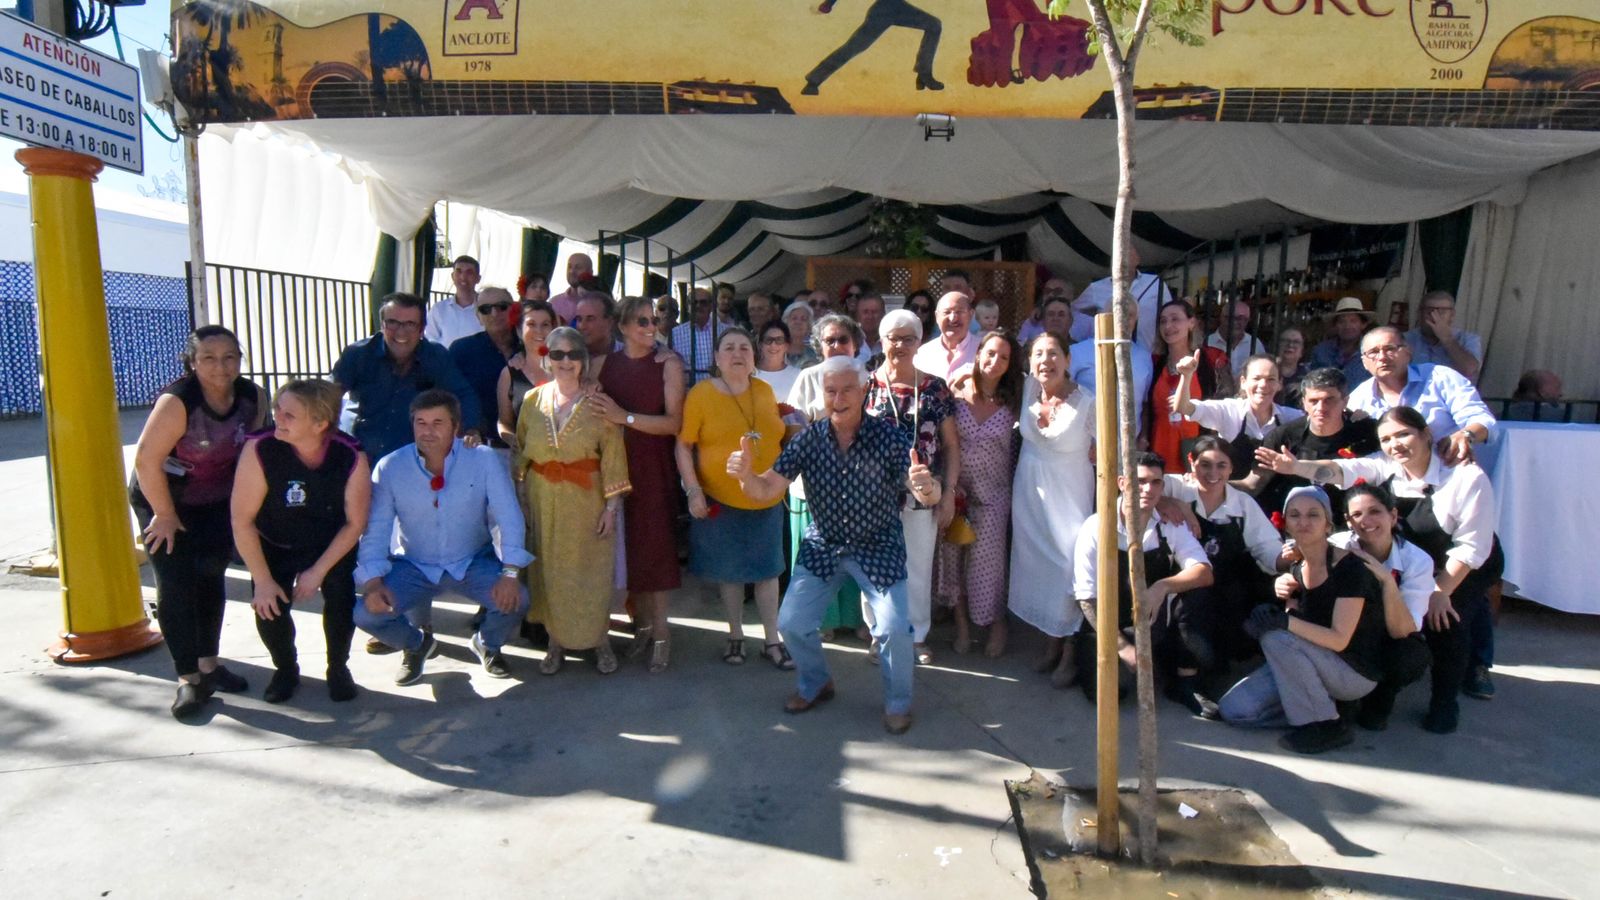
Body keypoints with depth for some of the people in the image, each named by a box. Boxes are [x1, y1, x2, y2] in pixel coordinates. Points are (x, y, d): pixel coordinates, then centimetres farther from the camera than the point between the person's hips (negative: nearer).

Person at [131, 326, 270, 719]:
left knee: (211, 577, 12)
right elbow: (147, 461, -25)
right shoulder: (177, 401, -28)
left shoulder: (253, 396, -13)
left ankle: (208, 664, 25)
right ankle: (188, 679, -1)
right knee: (176, 586, -8)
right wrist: (165, 516, -19)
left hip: (217, 502, 5)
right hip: (162, 499, -5)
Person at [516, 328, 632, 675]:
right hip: (542, 499, 3)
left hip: (586, 499, -2)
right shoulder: (533, 400, 2)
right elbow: (521, 453, 8)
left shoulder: (598, 403, -7)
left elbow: (613, 458, -7)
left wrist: (611, 506, -9)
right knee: (549, 569, 8)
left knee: (591, 570, 3)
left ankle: (599, 639, 21)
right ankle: (556, 641, 23)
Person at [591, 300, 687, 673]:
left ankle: (660, 633, 7)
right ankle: (643, 623, 22)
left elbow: (674, 422, -12)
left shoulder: (668, 364, -3)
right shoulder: (604, 364, 6)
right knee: (627, 545, 6)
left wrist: (625, 417, -19)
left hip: (653, 467, -3)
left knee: (654, 544, -2)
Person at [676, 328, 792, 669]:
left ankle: (772, 640, 25)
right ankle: (736, 635, 31)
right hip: (720, 500, -3)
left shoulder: (765, 391, 4)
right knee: (730, 571, 12)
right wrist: (693, 490, -13)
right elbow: (683, 446, -8)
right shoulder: (701, 394, -8)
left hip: (766, 499, 3)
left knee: (767, 569, 11)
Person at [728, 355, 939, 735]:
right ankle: (815, 685, 33)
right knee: (791, 623, 1)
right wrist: (746, 475, -37)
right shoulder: (809, 438, -11)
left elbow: (928, 495, -24)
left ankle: (898, 702, 16)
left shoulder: (888, 436, -18)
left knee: (894, 629, -15)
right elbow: (767, 490, -14)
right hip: (822, 547, 3)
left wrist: (926, 487, -49)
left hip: (878, 548, -3)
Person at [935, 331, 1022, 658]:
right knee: (953, 554, 3)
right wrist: (949, 483, -9)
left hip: (993, 493, 0)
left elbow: (1015, 451, 6)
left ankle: (997, 624, 22)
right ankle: (962, 623, 22)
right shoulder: (956, 394, -3)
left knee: (989, 558, 0)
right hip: (956, 489, 0)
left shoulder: (1011, 404, 1)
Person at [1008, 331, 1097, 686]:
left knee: (1070, 564, -6)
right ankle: (1050, 642, 28)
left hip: (1069, 494, -5)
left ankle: (1070, 650, 12)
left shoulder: (1087, 403, -18)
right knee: (1037, 563, 11)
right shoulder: (1028, 388, -6)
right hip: (1030, 491, 5)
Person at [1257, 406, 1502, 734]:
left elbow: (1470, 546, -22)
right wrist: (1296, 467, -49)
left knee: (1446, 617, -22)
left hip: (1469, 567, -4)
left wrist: (1441, 591, -25)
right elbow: (1344, 470, -31)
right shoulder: (1386, 470, -12)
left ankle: (1445, 703, -2)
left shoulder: (1467, 477, -24)